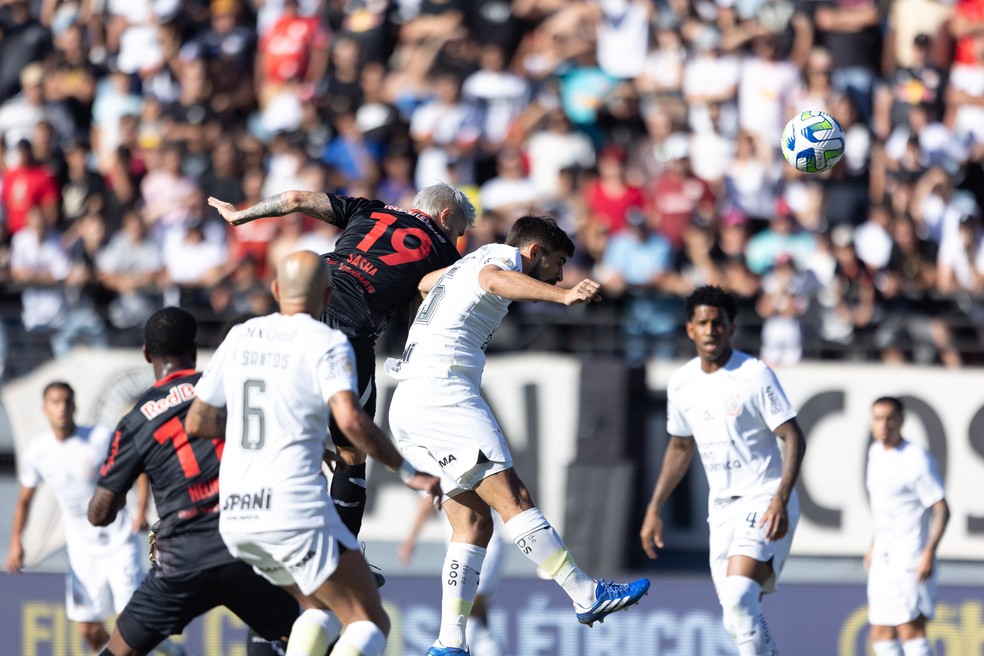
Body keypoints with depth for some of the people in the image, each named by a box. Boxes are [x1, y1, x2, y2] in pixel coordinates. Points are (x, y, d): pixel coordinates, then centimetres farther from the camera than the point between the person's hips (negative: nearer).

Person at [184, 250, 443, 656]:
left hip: (233, 517, 7)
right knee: (369, 621, -1)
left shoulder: (239, 338, 14)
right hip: (296, 509, -6)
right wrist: (408, 472, -10)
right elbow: (350, 420, -18)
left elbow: (197, 422, 18)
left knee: (319, 607, 25)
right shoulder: (326, 343, -4)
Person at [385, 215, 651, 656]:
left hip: (409, 407, 10)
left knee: (475, 521, 6)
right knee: (511, 497, -15)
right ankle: (586, 595, -21)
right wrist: (564, 297, -41)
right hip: (443, 392, -10)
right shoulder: (502, 255, 0)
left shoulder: (462, 267, 28)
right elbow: (494, 280, -26)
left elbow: (424, 282, 50)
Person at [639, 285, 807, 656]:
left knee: (738, 596, -24)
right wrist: (654, 509, 18)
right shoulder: (681, 383, 7)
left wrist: (780, 499, -25)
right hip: (721, 507, 7)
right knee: (738, 617, 3)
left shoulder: (755, 375, -11)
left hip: (764, 501, -7)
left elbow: (794, 438, -13)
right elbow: (680, 448, 21)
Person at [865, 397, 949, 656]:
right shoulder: (876, 452, 12)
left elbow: (942, 510, -15)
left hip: (911, 558, -8)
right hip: (883, 558, 8)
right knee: (882, 635, 5)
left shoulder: (918, 459, -13)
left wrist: (929, 553, -24)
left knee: (911, 630, -13)